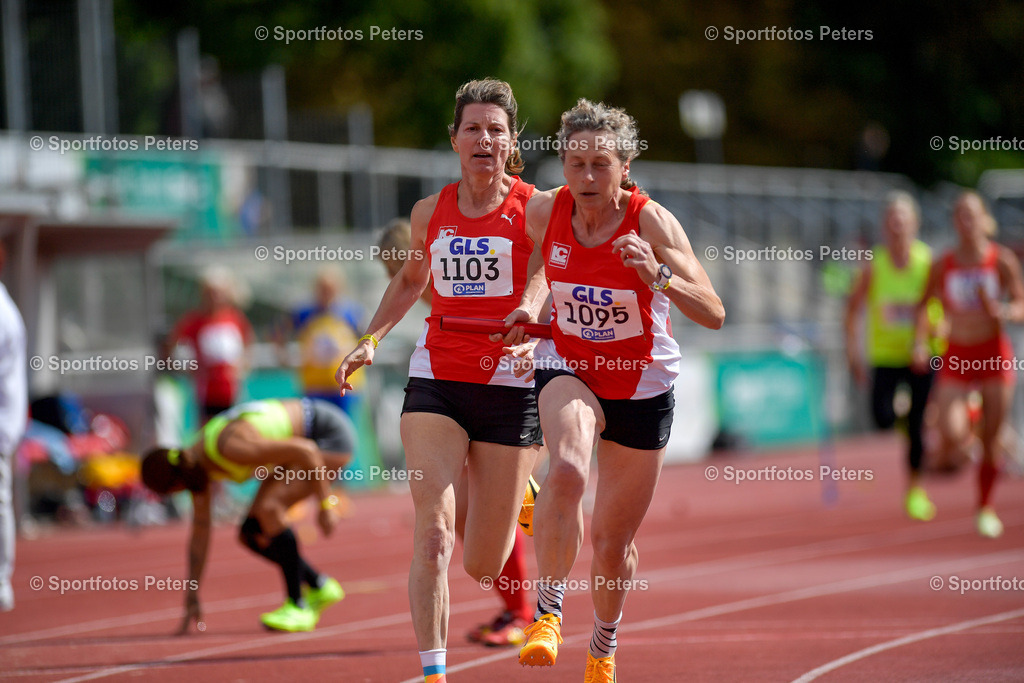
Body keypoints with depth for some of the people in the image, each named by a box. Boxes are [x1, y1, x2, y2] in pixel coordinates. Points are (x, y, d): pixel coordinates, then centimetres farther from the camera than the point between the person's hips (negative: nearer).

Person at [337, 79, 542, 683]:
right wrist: (371, 341, 13)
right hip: (435, 382, 2)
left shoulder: (535, 209, -2)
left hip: (510, 386, -2)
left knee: (482, 565, 5)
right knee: (433, 534, -17)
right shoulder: (430, 212, 8)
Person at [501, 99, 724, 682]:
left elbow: (713, 314, -28)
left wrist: (658, 274, -44)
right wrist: (529, 308, -4)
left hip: (642, 385, -1)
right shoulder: (545, 212, -12)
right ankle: (549, 612, -22)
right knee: (567, 471, -35)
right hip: (568, 370, 1)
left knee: (613, 542, 10)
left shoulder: (651, 222, -21)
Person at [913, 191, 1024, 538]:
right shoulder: (942, 265, -3)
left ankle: (985, 507, 23)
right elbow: (925, 303, 10)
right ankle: (967, 421, 19)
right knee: (951, 436, -18)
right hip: (957, 357, 1)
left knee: (991, 442, 3)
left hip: (994, 355, -1)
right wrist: (920, 343, -3)